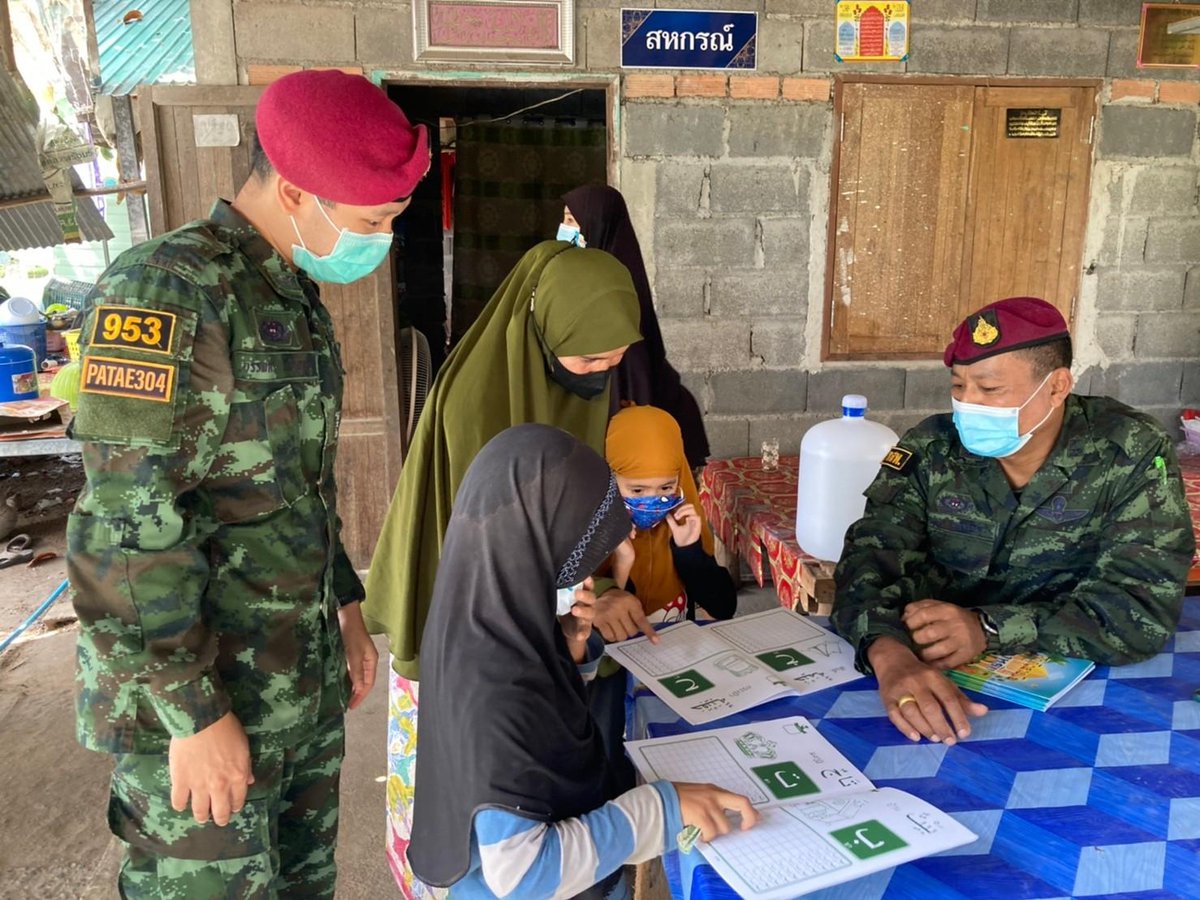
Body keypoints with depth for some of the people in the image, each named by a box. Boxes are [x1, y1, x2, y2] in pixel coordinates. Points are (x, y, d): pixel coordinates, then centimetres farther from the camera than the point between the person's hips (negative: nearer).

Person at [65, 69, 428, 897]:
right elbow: (127, 526, -22)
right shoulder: (167, 291, -18)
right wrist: (195, 713, -20)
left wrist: (345, 605, 16)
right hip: (198, 693, -8)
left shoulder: (297, 301, 9)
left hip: (304, 680, 8)